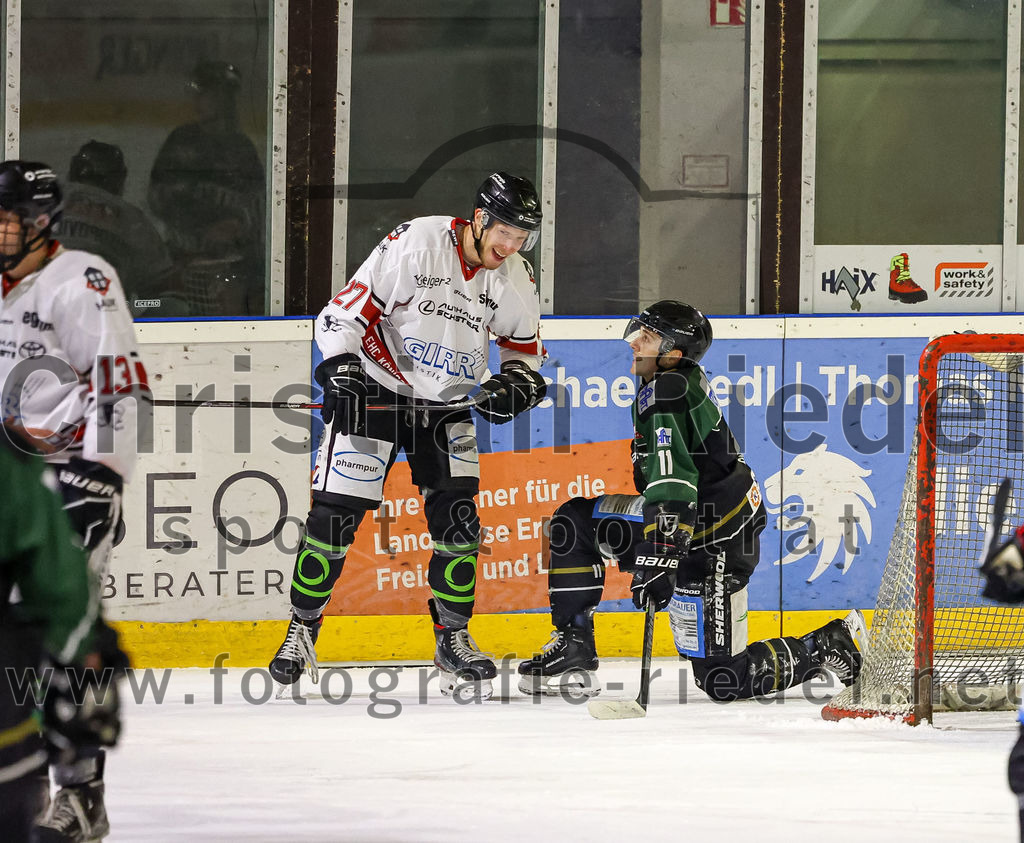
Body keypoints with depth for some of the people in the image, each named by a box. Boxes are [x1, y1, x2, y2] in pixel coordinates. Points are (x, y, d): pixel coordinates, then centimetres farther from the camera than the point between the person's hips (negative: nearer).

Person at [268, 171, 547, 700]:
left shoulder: (514, 280, -4)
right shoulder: (416, 244, -21)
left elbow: (525, 345, 11)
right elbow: (347, 309, -17)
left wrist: (518, 382, -9)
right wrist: (340, 372, -27)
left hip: (447, 405, 4)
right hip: (375, 391, -4)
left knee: (456, 516, -4)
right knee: (336, 511, -7)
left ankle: (453, 639, 8)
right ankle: (302, 628, 7)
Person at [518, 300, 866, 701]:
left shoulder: (667, 393, -23)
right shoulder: (685, 382, 8)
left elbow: (673, 487, -32)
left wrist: (658, 561, -37)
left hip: (714, 546, -10)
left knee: (722, 680, -6)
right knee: (575, 522, 4)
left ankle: (832, 646, 9)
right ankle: (573, 650, 5)